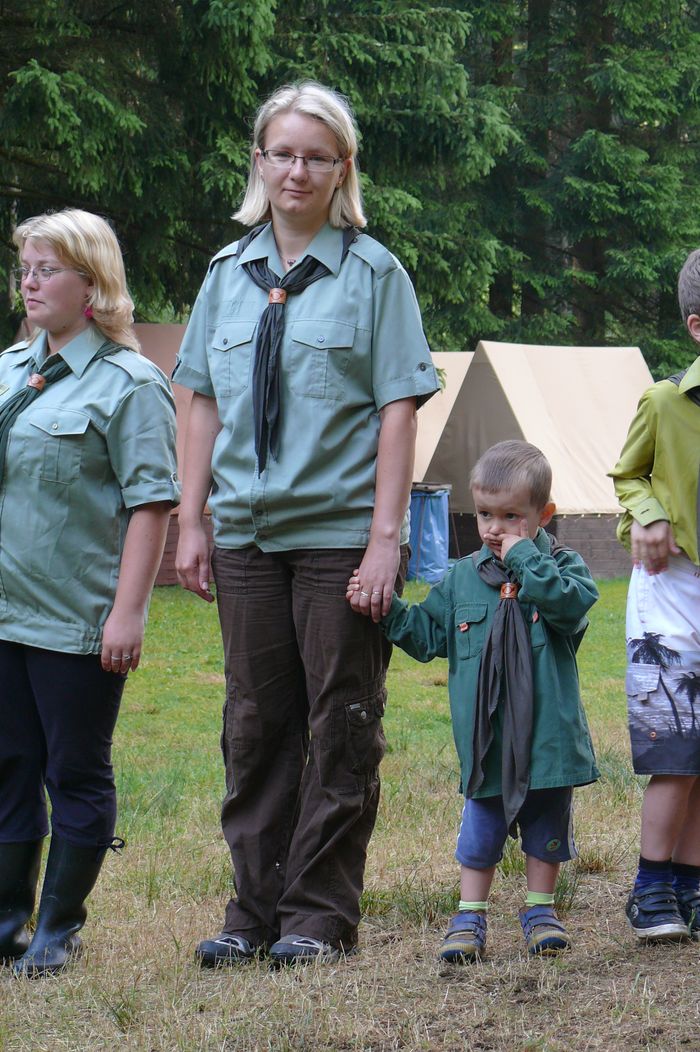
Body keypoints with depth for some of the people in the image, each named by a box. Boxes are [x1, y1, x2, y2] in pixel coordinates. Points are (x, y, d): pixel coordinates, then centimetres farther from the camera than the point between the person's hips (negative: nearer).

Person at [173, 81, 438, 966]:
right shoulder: (228, 274, 10)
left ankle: (321, 914, 8)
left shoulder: (373, 273, -1)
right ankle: (255, 909, 16)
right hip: (247, 531, 4)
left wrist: (386, 536, -12)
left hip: (340, 531, -4)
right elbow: (205, 403, 12)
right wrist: (191, 522, 5)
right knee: (255, 724, 8)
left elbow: (397, 410, -5)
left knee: (341, 727, 1)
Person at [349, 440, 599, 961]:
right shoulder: (464, 577, 8)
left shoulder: (561, 566, -2)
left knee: (546, 833, 12)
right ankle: (470, 918, 17)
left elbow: (573, 603, -24)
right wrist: (385, 608, -1)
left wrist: (523, 558, -20)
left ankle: (540, 911, 27)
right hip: (485, 742, 2)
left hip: (547, 737, -2)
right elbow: (427, 633, 13)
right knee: (479, 835, 8)